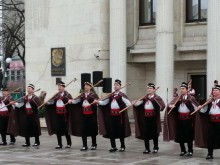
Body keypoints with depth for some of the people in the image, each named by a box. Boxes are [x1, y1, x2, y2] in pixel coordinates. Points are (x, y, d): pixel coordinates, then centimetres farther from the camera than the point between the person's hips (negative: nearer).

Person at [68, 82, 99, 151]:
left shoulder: (93, 94, -3)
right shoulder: (82, 95, 10)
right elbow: (77, 100, 2)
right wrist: (71, 101, -16)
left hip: (92, 115, -4)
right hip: (84, 115, 4)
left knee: (92, 130, 6)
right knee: (83, 130, 0)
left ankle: (94, 145, 21)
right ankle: (84, 146, 7)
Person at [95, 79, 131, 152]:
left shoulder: (122, 95, -3)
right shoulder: (111, 95, 12)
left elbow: (128, 102, -14)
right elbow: (104, 102, 13)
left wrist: (129, 105, -35)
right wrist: (97, 102, -2)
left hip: (119, 115, -5)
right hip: (111, 115, 5)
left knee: (120, 131, 1)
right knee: (111, 131, 4)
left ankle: (122, 146, 13)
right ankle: (113, 146, 14)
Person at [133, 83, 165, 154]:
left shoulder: (156, 98, -4)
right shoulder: (145, 97, 8)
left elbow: (162, 105, -19)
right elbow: (139, 103, 0)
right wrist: (135, 103, -21)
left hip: (153, 117, -3)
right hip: (145, 117, 3)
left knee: (154, 133, 5)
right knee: (145, 133, 4)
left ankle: (155, 148, 18)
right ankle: (147, 148, 13)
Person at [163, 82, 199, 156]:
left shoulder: (191, 98, -4)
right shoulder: (178, 98, 7)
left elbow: (196, 107, -9)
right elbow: (169, 104, 2)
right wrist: (171, 105, -20)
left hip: (188, 119, -4)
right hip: (179, 119, 4)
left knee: (189, 135, 1)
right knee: (180, 136, 6)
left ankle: (190, 151, 13)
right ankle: (183, 150, 20)